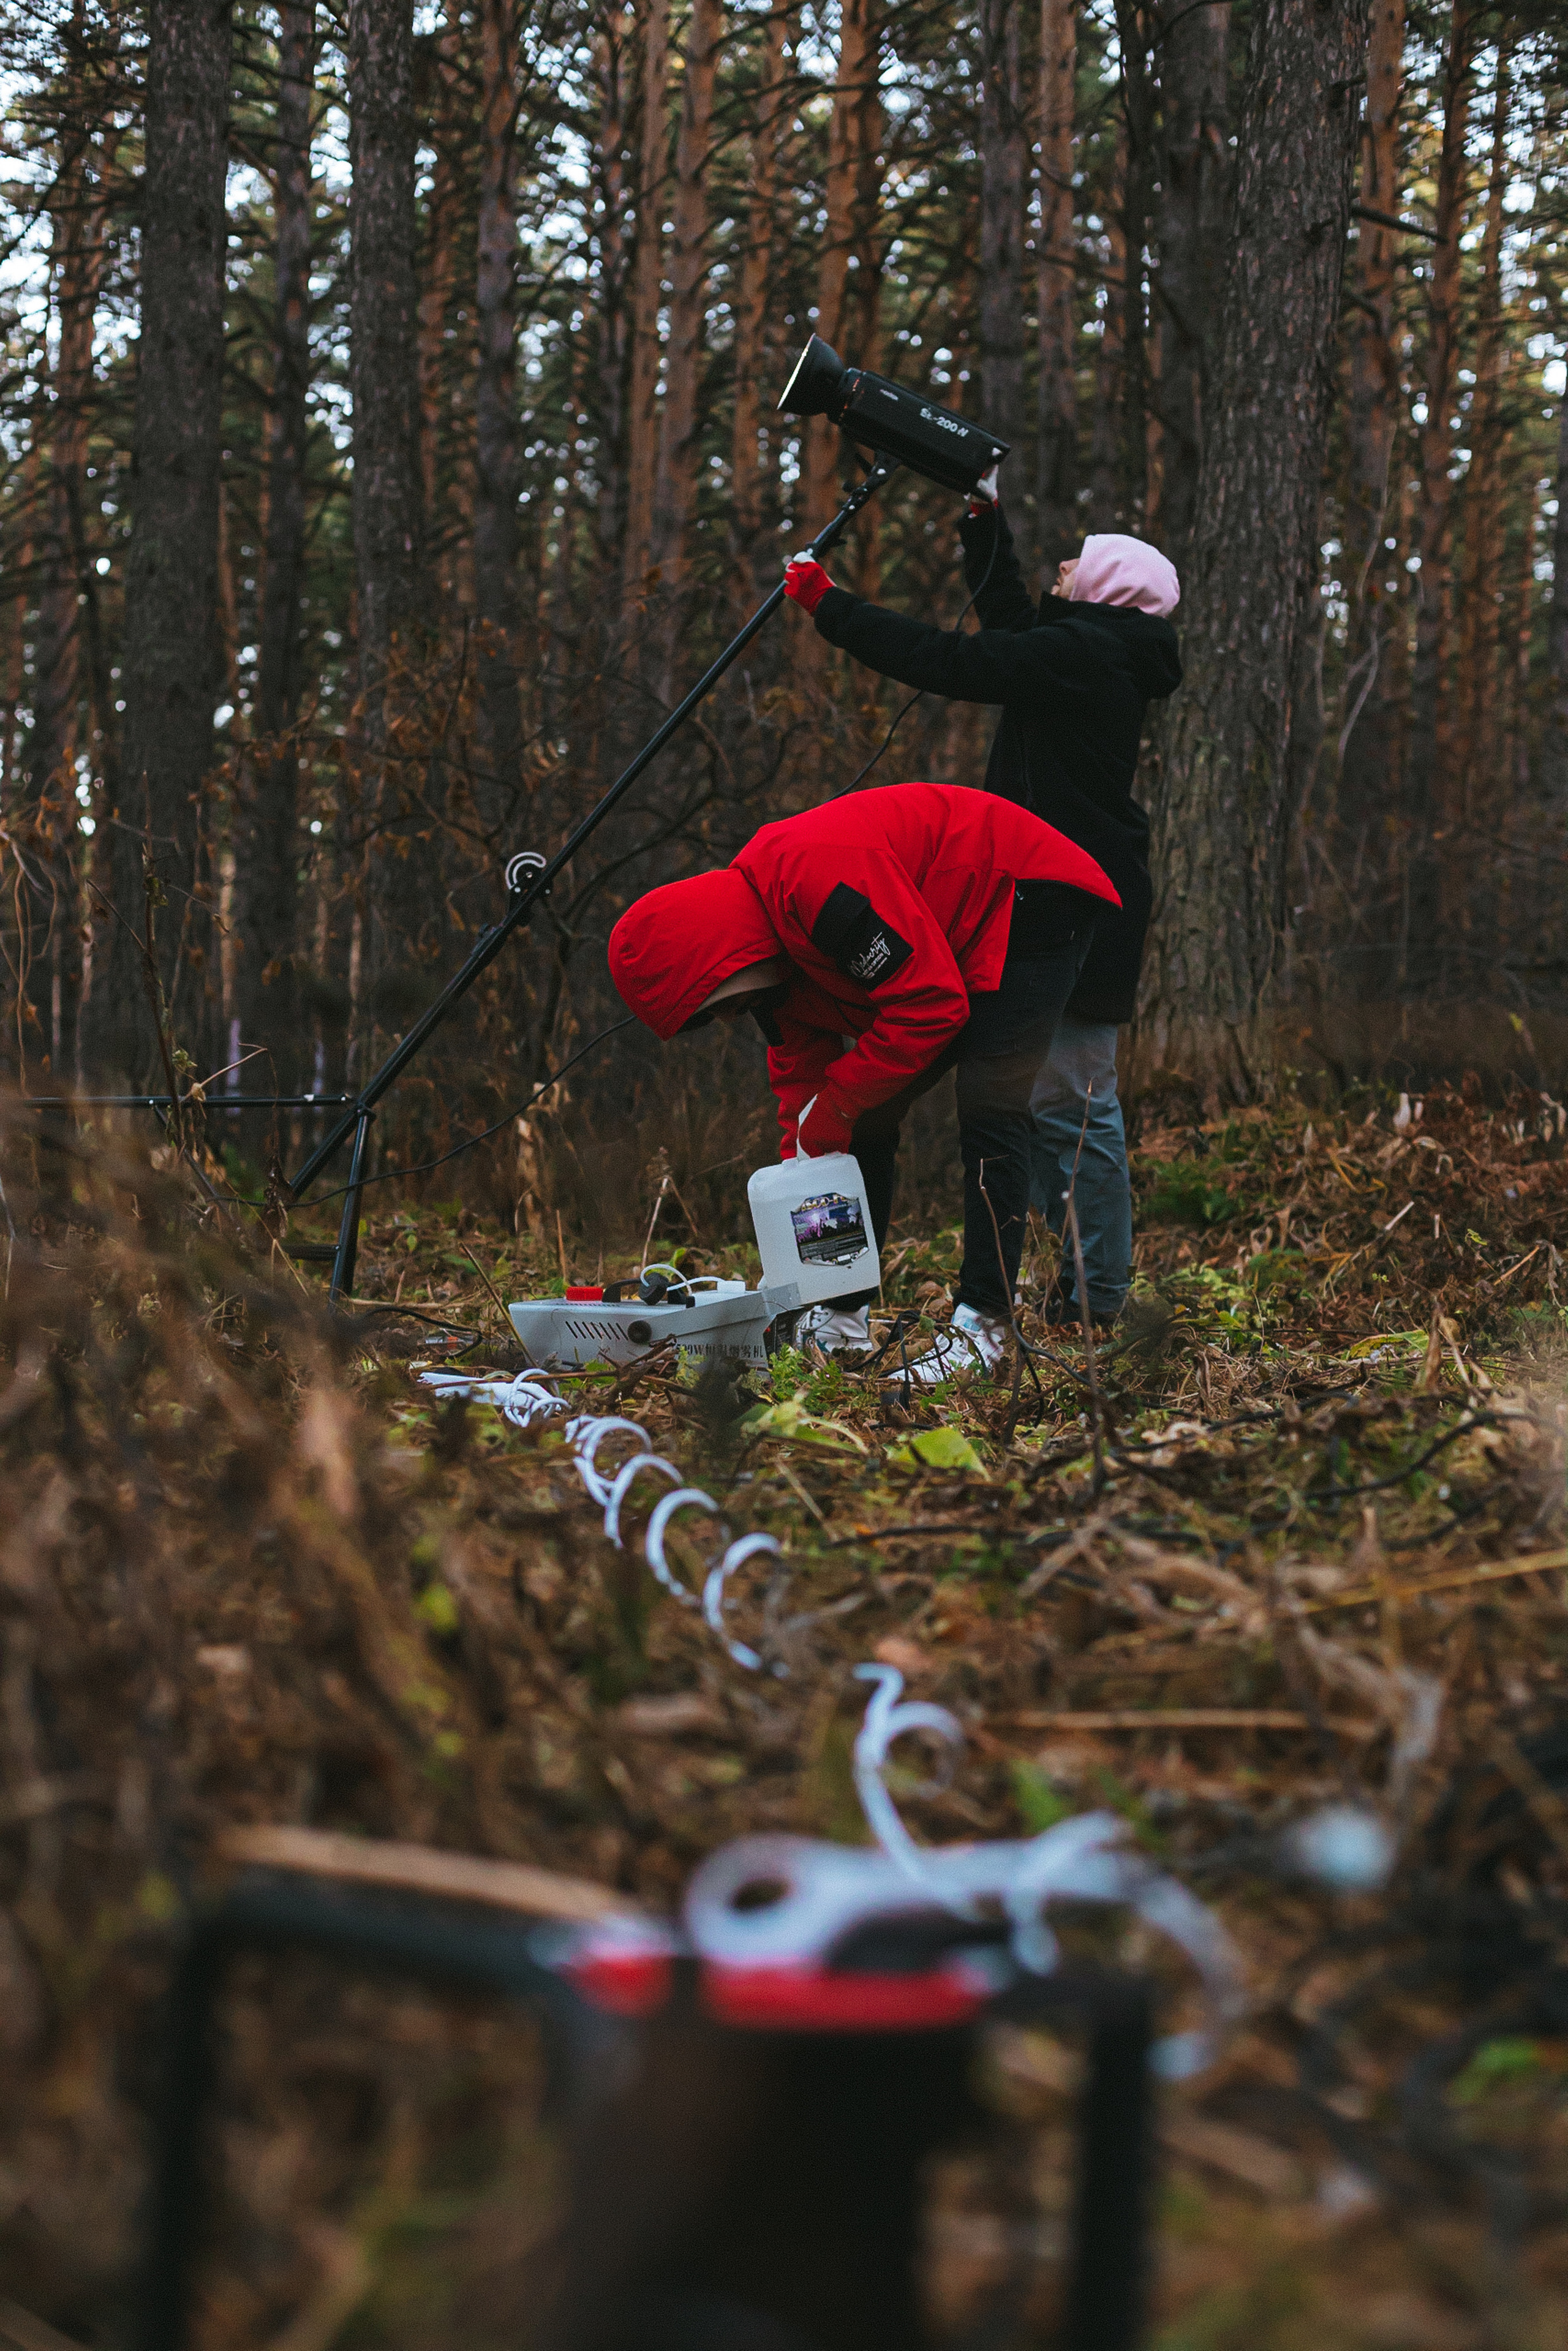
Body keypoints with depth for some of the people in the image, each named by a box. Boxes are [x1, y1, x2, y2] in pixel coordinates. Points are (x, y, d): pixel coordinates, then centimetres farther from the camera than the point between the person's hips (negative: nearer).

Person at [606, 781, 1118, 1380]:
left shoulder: (819, 877, -35)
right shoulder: (768, 926, -4)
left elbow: (931, 1005, -34)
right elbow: (801, 1077, 3)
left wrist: (835, 1108, -25)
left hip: (1031, 899, -9)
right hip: (954, 938, 9)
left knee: (987, 1112, -20)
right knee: (864, 1124, 3)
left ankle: (980, 1331, -18)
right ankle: (844, 1321, 8)